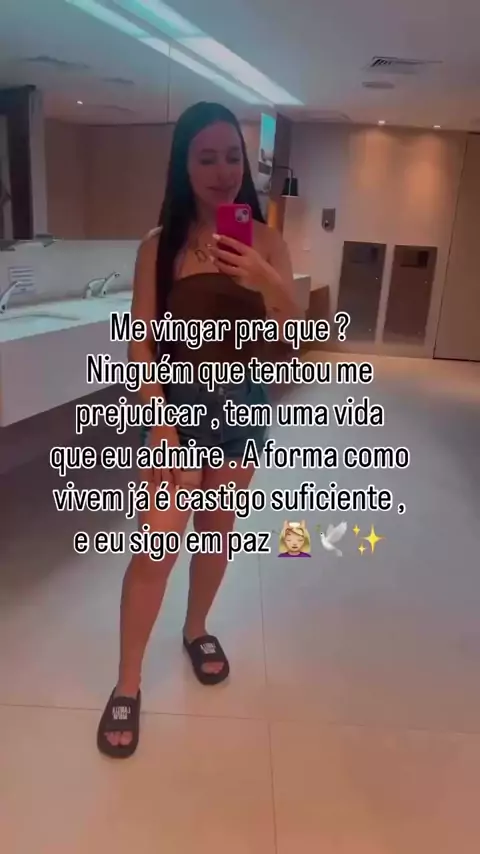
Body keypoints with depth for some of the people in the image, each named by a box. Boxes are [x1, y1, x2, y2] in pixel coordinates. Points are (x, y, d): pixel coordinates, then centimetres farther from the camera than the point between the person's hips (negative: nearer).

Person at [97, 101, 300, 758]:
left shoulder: (264, 238, -3)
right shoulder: (159, 245, -7)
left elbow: (290, 328, -10)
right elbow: (142, 341, -8)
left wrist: (264, 277, -30)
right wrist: (159, 421, -14)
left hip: (243, 400, 2)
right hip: (178, 400, -2)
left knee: (219, 529, 15)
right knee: (158, 542, -5)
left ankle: (197, 629, 41)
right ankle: (127, 685, 13)